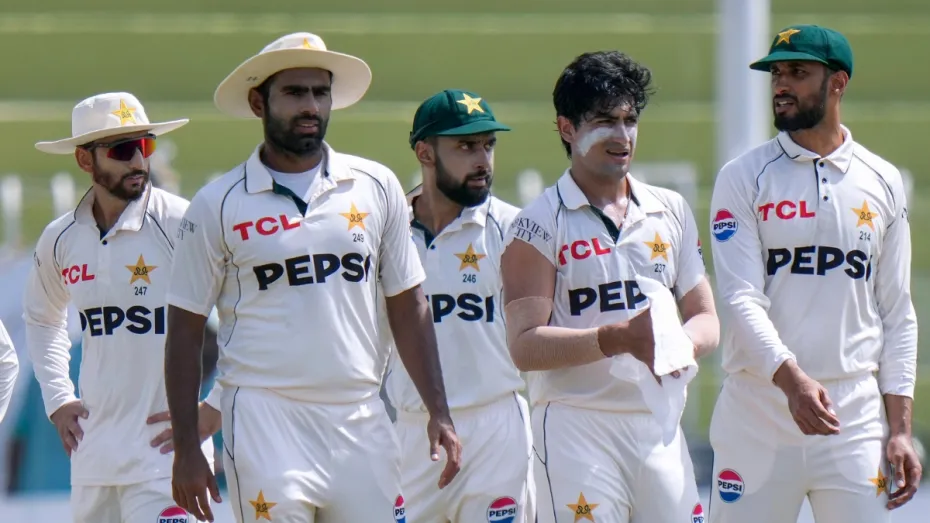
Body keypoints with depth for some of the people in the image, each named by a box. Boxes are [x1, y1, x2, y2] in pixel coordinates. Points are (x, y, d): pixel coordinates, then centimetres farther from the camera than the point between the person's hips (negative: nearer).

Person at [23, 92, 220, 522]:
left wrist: (216, 410, -11)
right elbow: (40, 317, 29)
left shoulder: (181, 225, -11)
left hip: (164, 455, -6)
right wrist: (57, 399, 17)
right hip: (92, 457, 6)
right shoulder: (60, 240, 7)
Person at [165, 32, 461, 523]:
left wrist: (438, 411, 6)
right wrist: (186, 448, -1)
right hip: (265, 421, -3)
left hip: (361, 422, 3)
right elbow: (185, 331, 4)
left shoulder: (376, 188, 9)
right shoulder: (218, 206, 1)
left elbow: (408, 306, 14)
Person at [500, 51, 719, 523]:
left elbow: (705, 319, 15)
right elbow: (525, 346, -9)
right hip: (577, 431, -5)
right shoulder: (538, 224, 0)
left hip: (660, 427, 5)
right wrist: (620, 338, -22)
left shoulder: (671, 211, 16)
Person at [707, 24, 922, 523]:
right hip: (758, 404, -2)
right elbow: (741, 298, -10)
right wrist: (792, 380, -27)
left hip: (856, 414, 2)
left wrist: (899, 429, 3)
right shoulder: (743, 178, 2)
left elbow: (897, 313, 11)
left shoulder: (883, 183, 10)